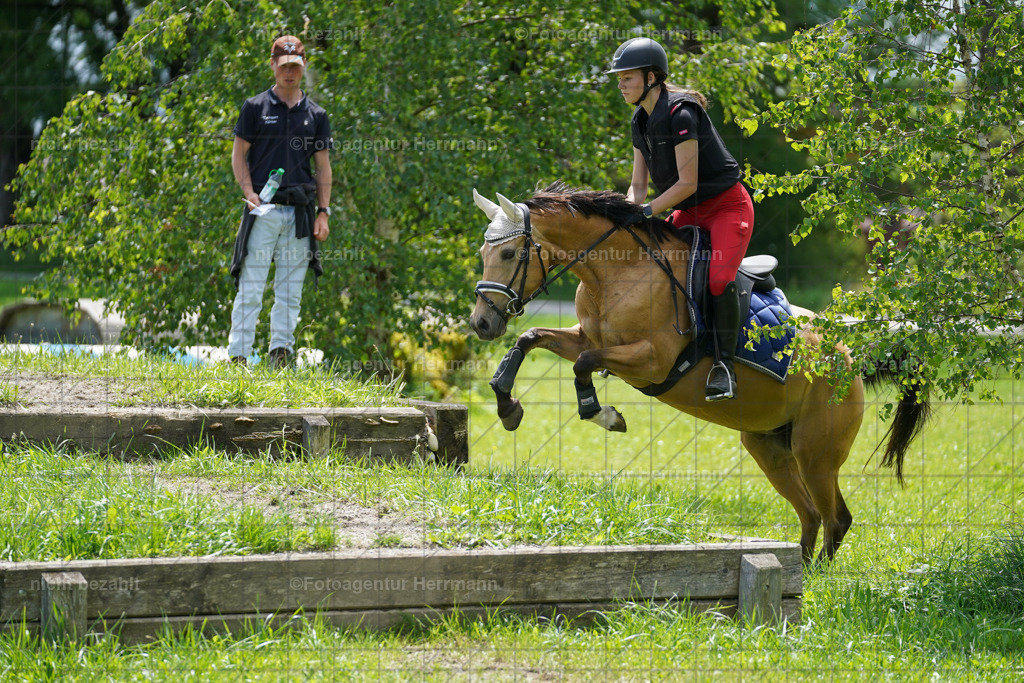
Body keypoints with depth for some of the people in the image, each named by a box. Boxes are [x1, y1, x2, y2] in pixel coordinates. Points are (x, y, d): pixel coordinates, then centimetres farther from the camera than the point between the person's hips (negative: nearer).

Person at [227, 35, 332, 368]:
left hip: (300, 213, 3)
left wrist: (323, 212, 5)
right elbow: (239, 154, 4)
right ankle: (237, 356, -7)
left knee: (290, 292, 3)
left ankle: (280, 351, 7)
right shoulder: (255, 107, 4)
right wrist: (249, 192, -11)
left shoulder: (316, 114, 13)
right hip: (263, 210, -3)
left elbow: (323, 166, 14)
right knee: (251, 288, -7)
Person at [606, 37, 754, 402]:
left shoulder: (680, 114, -23)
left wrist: (646, 211, -22)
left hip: (727, 206, -9)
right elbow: (638, 185, 8)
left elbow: (687, 183, -24)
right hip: (689, 212, 9)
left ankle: (724, 366, -17)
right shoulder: (641, 121, 4)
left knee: (719, 279, -27)